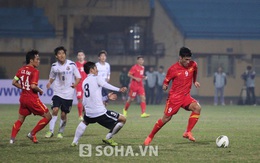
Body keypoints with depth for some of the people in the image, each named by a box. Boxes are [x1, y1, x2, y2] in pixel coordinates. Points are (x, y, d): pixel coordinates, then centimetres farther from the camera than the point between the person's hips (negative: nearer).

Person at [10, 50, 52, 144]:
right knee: (48, 116, 3)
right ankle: (32, 134, 3)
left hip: (23, 98, 8)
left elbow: (14, 82, 8)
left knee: (21, 119, 21)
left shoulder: (21, 70, 6)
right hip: (32, 99, -8)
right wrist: (40, 90, -7)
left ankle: (12, 138, 10)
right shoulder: (34, 71, -15)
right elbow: (33, 86, -25)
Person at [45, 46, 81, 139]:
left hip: (68, 94, -1)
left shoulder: (71, 64, -4)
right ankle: (51, 131, -10)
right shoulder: (54, 66, 2)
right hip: (57, 92, 1)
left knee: (63, 114, 3)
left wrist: (75, 83, -17)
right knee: (55, 110, -17)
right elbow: (52, 77, 16)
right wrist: (49, 83, -5)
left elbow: (78, 77, 2)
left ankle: (61, 132, 22)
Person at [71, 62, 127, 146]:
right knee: (122, 119, 3)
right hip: (100, 112, -7)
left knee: (85, 122, 40)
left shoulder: (84, 82, 18)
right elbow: (106, 85, -23)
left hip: (89, 113, 7)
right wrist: (119, 89, -32)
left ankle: (75, 142, 28)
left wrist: (107, 96, 29)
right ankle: (108, 138, 8)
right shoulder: (96, 78, -2)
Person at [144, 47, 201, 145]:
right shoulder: (173, 69, -13)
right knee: (166, 118, -2)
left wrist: (194, 81, 24)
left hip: (186, 96, 4)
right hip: (174, 97, -4)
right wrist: (165, 86, -12)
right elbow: (166, 81, 2)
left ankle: (188, 132, -15)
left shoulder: (193, 65, -2)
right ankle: (150, 137, 16)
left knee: (197, 108, -24)